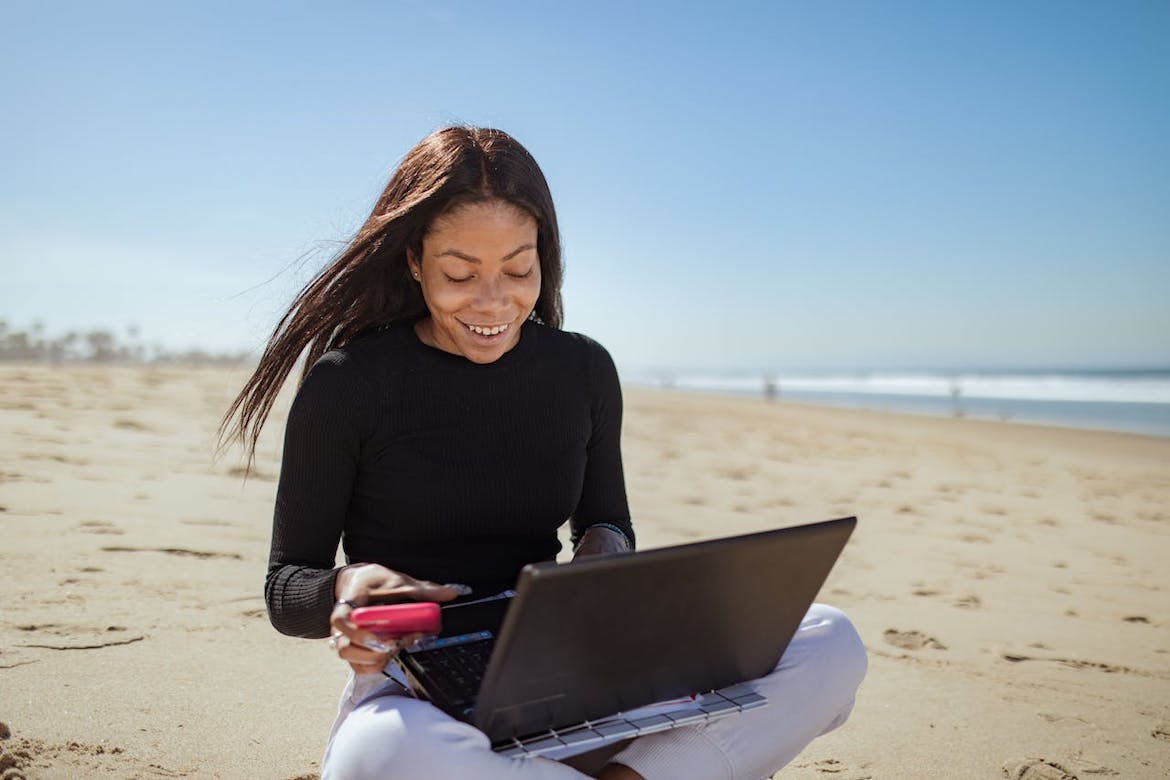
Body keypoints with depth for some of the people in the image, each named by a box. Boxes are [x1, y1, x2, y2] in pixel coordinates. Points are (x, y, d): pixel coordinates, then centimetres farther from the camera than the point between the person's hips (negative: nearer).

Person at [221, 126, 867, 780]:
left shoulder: (584, 370, 4)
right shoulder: (346, 383, -6)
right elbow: (286, 586, 0)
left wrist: (608, 548, -7)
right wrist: (347, 587, -24)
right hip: (413, 687, -3)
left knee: (831, 644, -14)